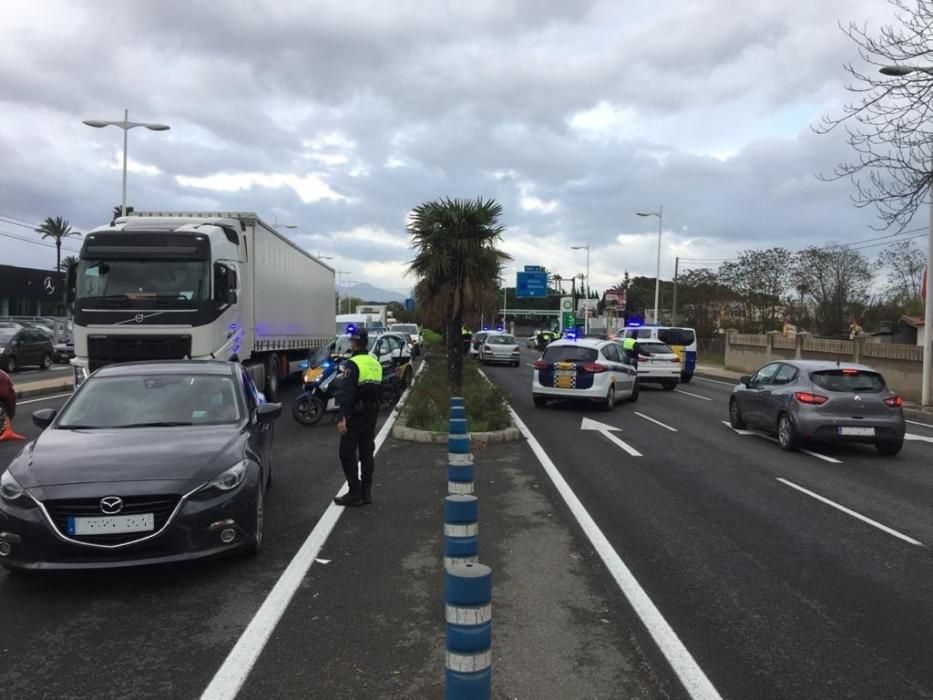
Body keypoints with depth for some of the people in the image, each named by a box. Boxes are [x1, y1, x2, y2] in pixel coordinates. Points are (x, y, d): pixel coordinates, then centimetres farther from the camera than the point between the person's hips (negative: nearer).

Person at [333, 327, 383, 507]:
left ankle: (355, 493, 0)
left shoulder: (352, 364, -15)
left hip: (355, 415, -8)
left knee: (347, 453, 0)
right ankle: (366, 492, 17)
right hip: (372, 414, 8)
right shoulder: (376, 363, 11)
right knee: (367, 453, 12)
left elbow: (346, 393, -23)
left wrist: (341, 417, -26)